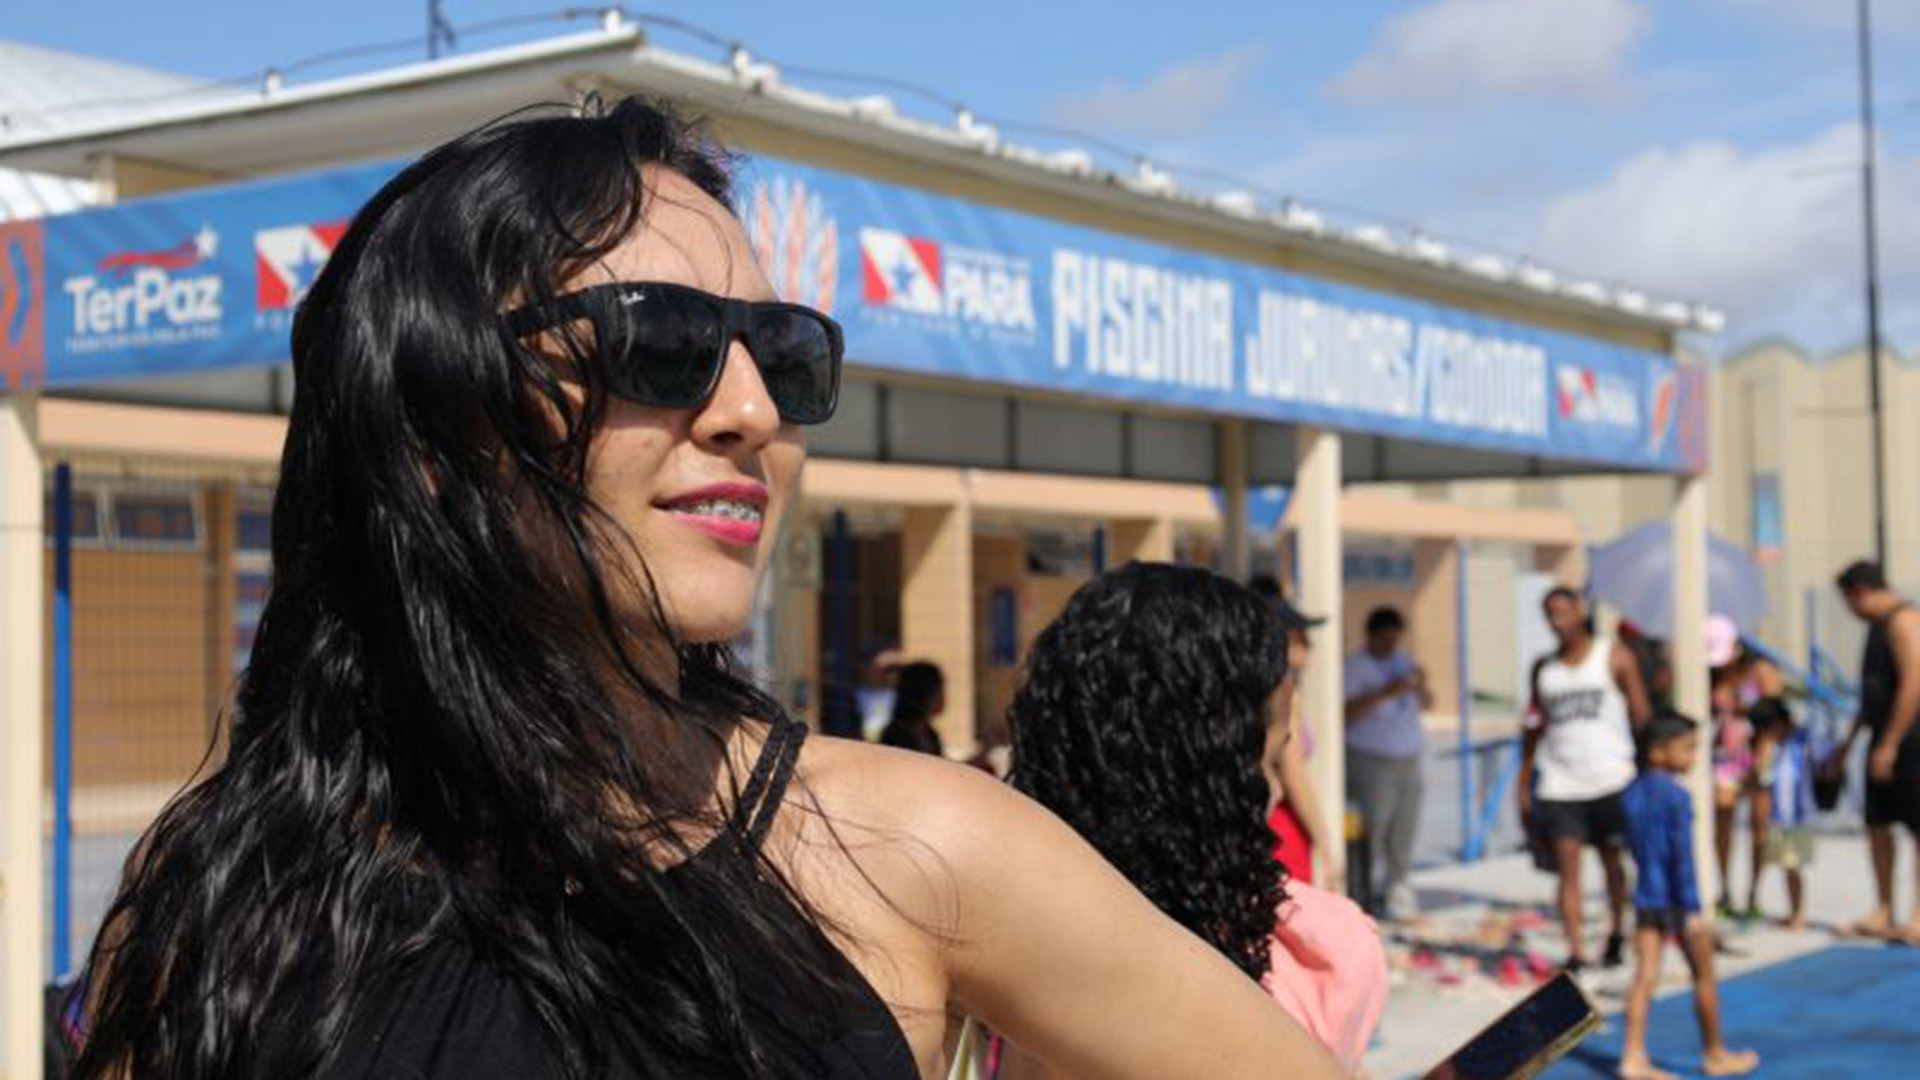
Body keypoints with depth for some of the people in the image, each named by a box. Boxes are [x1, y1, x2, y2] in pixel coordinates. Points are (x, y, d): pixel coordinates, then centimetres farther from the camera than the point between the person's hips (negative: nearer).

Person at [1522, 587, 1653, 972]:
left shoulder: (1615, 659, 2)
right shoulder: (1543, 668, 10)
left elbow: (1641, 716, 1)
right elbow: (1535, 727, 14)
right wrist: (1524, 784, 9)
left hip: (1610, 778, -1)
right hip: (1559, 784, 2)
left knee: (1613, 863, 11)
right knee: (1567, 867, -7)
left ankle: (1617, 933, 32)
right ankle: (1574, 950, -9)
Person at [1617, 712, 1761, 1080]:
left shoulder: (1632, 792, 6)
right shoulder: (1676, 796, -16)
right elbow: (1682, 855, -18)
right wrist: (1693, 909, -16)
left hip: (1645, 897, 6)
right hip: (1676, 900, -6)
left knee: (1644, 977, 3)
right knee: (1704, 977, 11)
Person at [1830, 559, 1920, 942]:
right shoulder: (1878, 625, 17)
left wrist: (1889, 745, -20)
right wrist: (1849, 742, 27)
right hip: (1884, 742, 10)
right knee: (1877, 824, 9)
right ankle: (1883, 914, 15)